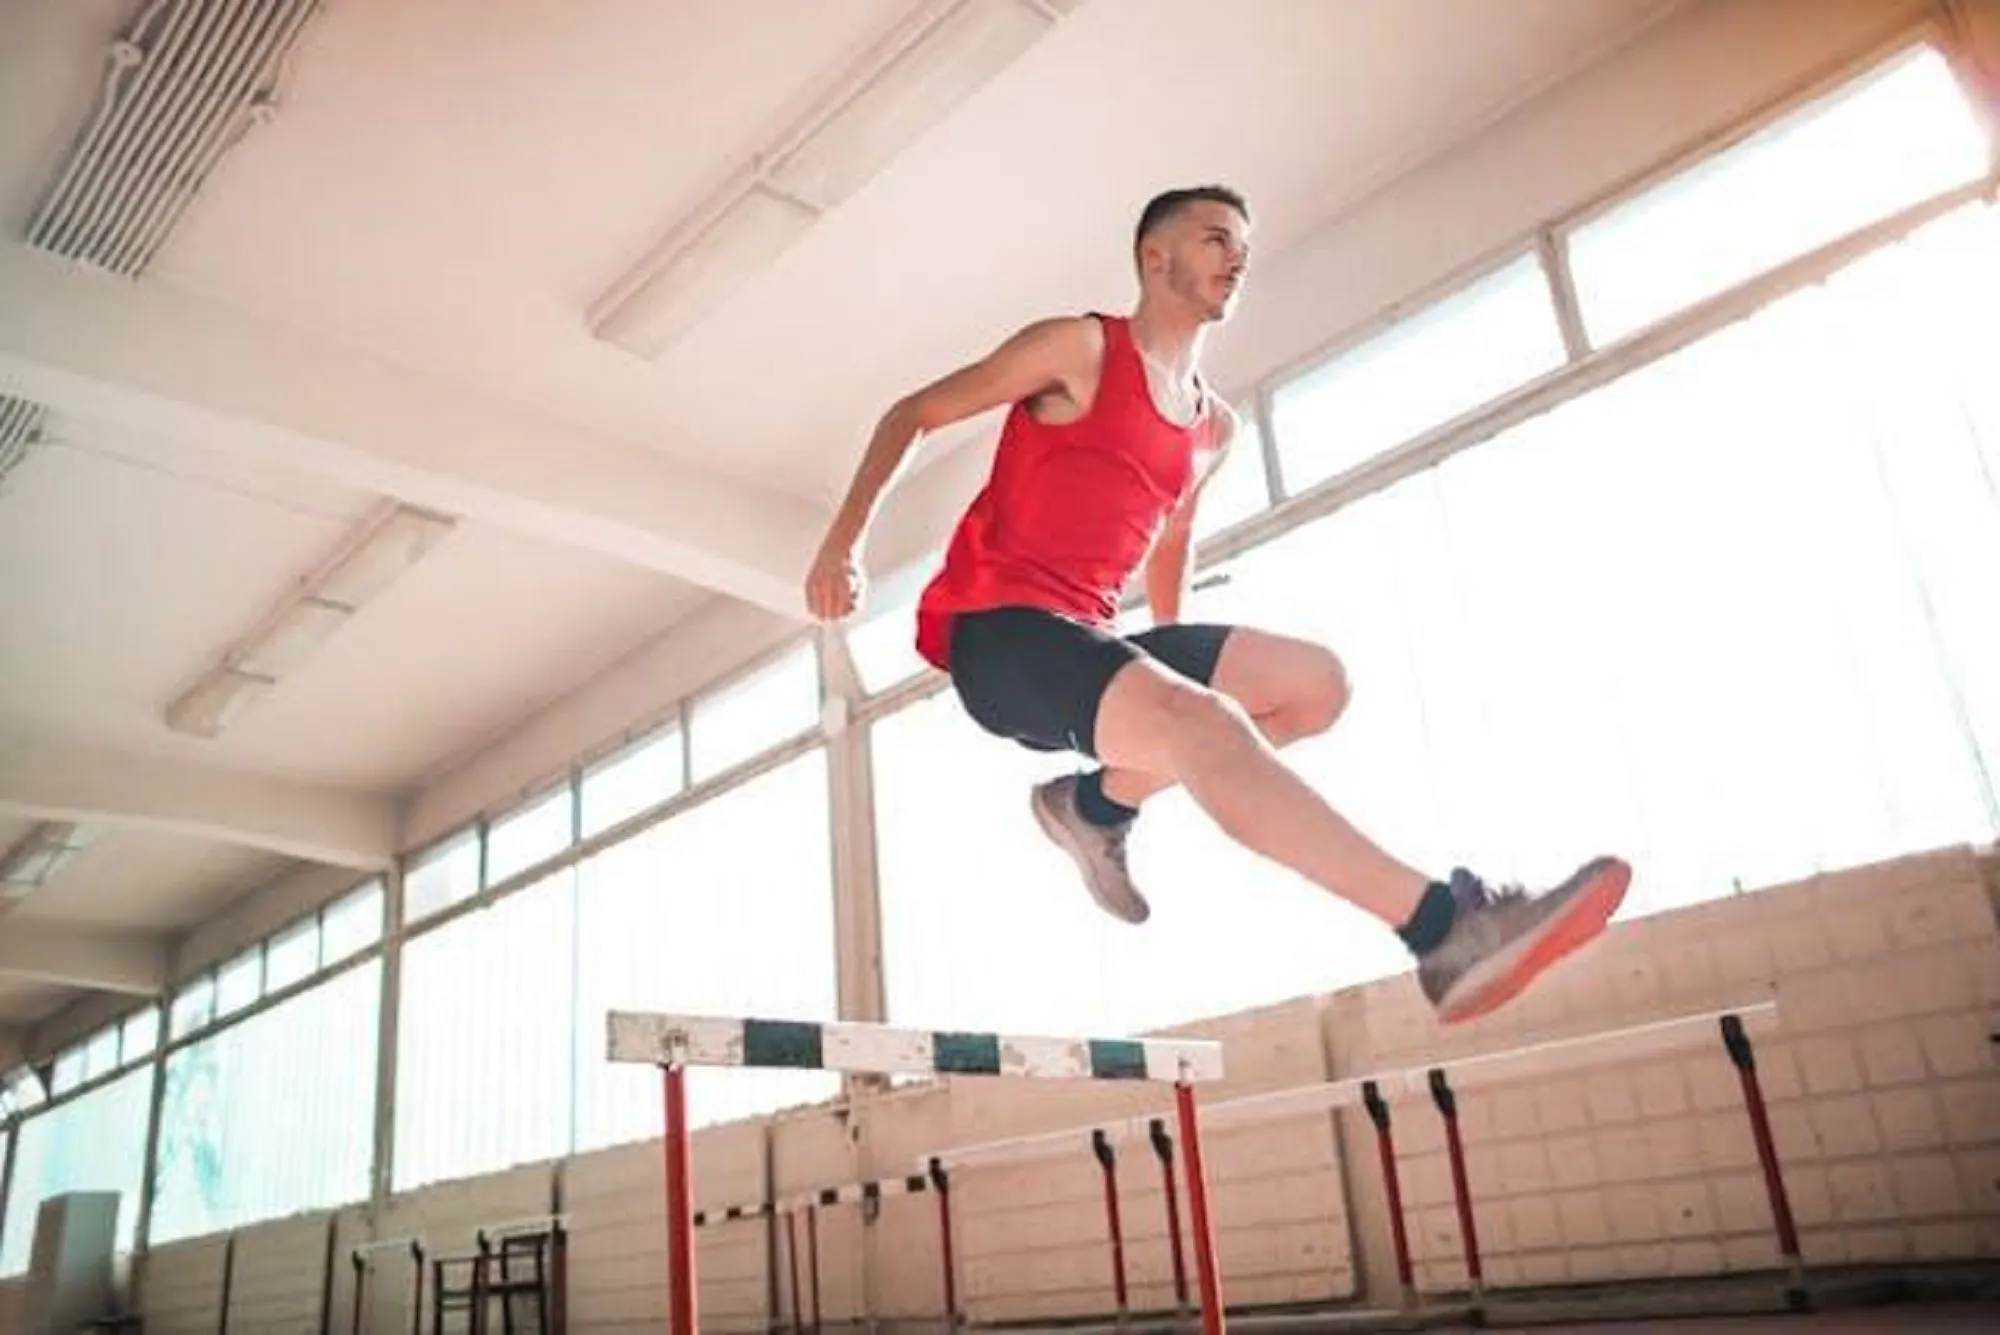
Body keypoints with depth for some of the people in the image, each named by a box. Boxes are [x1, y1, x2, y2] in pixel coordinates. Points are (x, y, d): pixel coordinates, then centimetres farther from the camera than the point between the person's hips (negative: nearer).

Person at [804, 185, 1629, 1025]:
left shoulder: (1214, 428, 18)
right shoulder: (1080, 349, -1)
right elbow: (914, 414, 2)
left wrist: (1177, 662, 29)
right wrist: (844, 540, -8)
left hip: (1087, 639, 8)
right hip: (992, 629, -8)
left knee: (1315, 683, -4)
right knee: (1201, 723, -33)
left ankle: (1098, 803, 1)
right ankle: (1444, 929, -40)